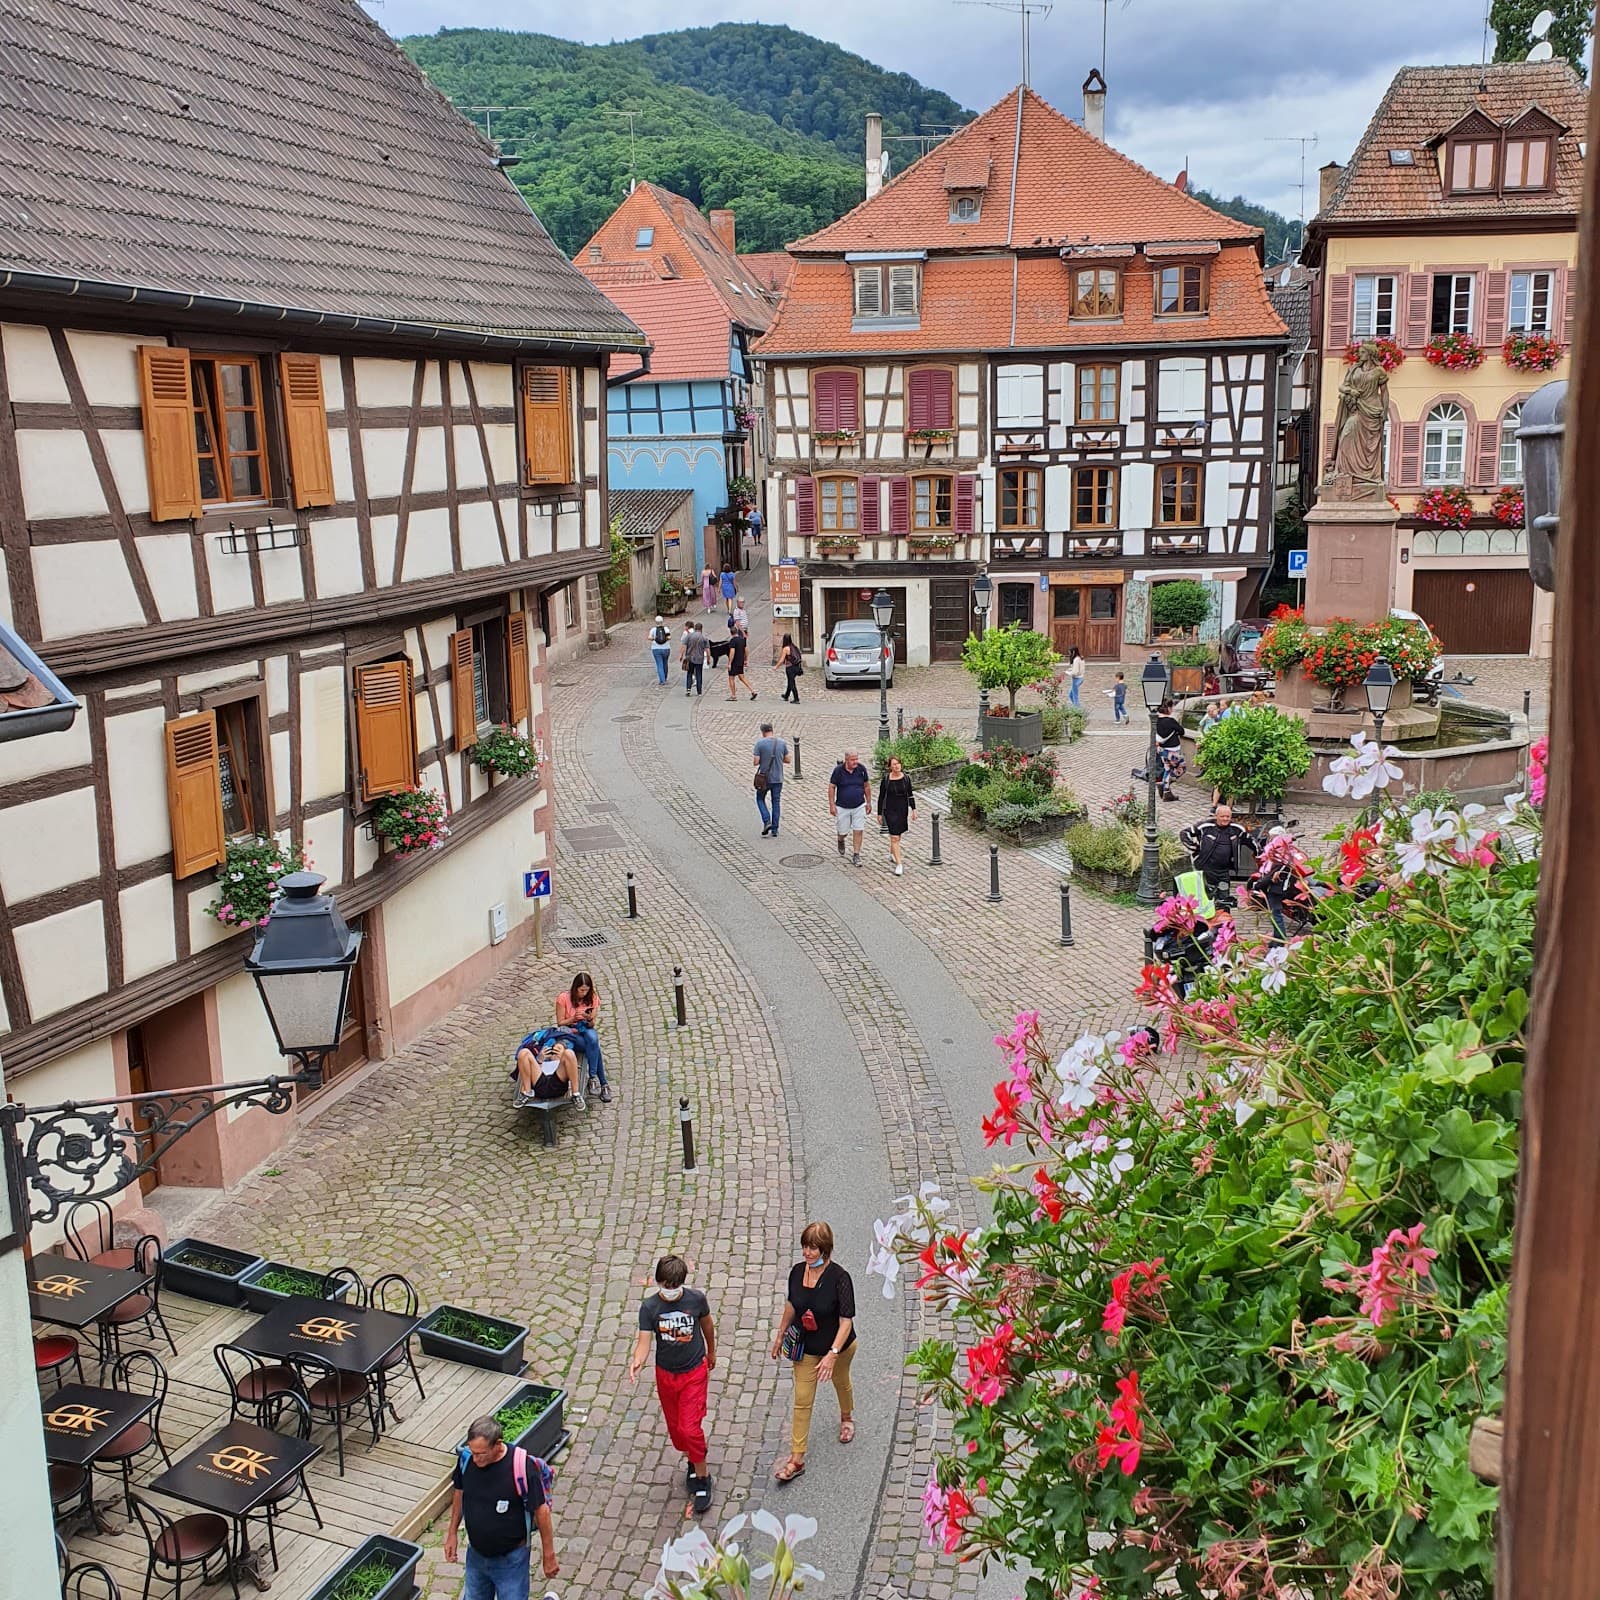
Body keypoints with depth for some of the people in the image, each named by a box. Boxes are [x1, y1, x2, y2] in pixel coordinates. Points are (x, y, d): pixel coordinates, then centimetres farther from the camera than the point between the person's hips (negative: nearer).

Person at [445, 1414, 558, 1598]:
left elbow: (541, 1510, -18)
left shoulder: (522, 1466, -29)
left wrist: (549, 1556, -11)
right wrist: (452, 1533, 11)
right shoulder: (467, 1458, -16)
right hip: (476, 1555, 5)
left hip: (511, 1560, -5)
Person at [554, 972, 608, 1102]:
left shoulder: (593, 998, -2)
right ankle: (603, 1085, -27)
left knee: (592, 1038, -37)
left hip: (586, 1029, 3)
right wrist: (573, 1018, -24)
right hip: (570, 1032, -3)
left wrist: (589, 1019, -23)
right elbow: (560, 1022, -6)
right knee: (594, 1047, -32)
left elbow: (592, 1025, 1)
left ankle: (593, 1077, -32)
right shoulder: (564, 998, -11)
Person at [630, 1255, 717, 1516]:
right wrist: (637, 1361, -43)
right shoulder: (649, 1307, -16)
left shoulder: (696, 1299, -16)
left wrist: (711, 1353, 18)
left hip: (694, 1372, -2)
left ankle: (702, 1478, 10)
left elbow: (707, 1325, 3)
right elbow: (644, 1340, -21)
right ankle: (693, 1461, 44)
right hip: (665, 1374, 2)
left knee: (690, 1428, -10)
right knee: (675, 1428, 16)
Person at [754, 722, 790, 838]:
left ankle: (767, 821, -2)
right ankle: (774, 830, 11)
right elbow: (787, 760, 4)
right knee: (776, 803, 11)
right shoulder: (782, 743, -1)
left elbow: (756, 762, -12)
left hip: (764, 778, -3)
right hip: (778, 779, 3)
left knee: (760, 799, 17)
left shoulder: (760, 743, -11)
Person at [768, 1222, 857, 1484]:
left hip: (838, 1346, -3)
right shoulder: (797, 1271, -14)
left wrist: (832, 1354, -34)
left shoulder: (839, 1277, -29)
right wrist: (780, 1335, 11)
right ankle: (796, 1459, 12)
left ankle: (847, 1418, 58)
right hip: (805, 1348, 3)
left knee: (841, 1383, 26)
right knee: (802, 1401, 3)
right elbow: (791, 1305, 4)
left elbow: (846, 1320, -27)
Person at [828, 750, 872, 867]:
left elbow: (867, 786, 6)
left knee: (858, 831, -1)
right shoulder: (838, 770, -13)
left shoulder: (861, 769, -7)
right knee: (843, 831, 9)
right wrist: (832, 805, -9)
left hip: (859, 806, 1)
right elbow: (831, 787, -6)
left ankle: (856, 855, 9)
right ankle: (841, 841, 45)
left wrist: (868, 802, 9)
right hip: (842, 807, -1)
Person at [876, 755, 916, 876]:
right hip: (890, 810, -4)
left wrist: (913, 809, 3)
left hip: (903, 810, 4)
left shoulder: (906, 778, -1)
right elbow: (881, 797, -2)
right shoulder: (886, 779, -9)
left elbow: (910, 795, 8)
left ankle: (892, 854, 46)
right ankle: (899, 864, -8)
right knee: (894, 837, -9)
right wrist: (879, 813, 0)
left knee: (898, 835, 19)